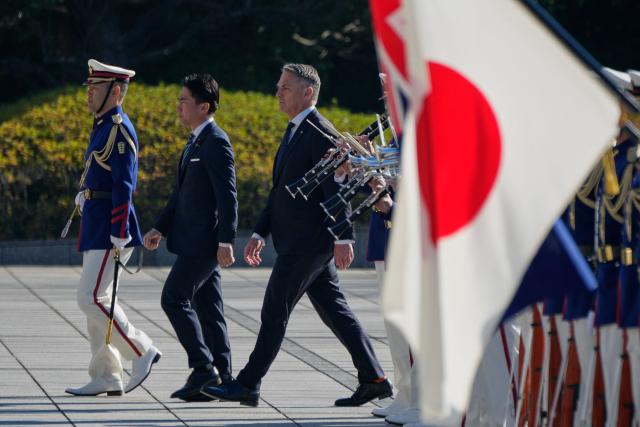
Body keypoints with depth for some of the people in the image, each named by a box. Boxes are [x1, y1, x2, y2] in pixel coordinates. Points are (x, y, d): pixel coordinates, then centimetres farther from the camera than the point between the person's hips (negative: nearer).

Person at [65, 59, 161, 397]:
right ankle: (106, 378, 11)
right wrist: (84, 194, 9)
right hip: (95, 225, 10)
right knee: (96, 299, 8)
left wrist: (118, 236, -22)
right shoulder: (102, 126, 15)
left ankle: (141, 351, -3)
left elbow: (124, 186, -19)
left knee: (91, 297, -12)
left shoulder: (120, 130, -14)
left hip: (110, 227, -10)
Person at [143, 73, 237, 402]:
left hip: (205, 241, -10)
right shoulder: (195, 142, 17)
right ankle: (220, 379, 11)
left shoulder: (216, 142, -14)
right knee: (206, 309, 9)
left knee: (174, 298, -11)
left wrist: (226, 240, -22)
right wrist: (160, 228, 16)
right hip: (196, 240, 10)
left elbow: (227, 195, -19)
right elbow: (181, 191, 22)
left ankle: (204, 368, -8)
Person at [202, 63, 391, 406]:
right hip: (297, 241, 10)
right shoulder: (295, 133, 19)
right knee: (333, 310, 9)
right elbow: (281, 189, 23)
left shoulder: (320, 132, -13)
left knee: (275, 310, -5)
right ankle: (373, 379, 11)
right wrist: (260, 232, 18)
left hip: (308, 241, -10)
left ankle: (248, 385, 0)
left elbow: (336, 188, -19)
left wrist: (343, 238, -23)